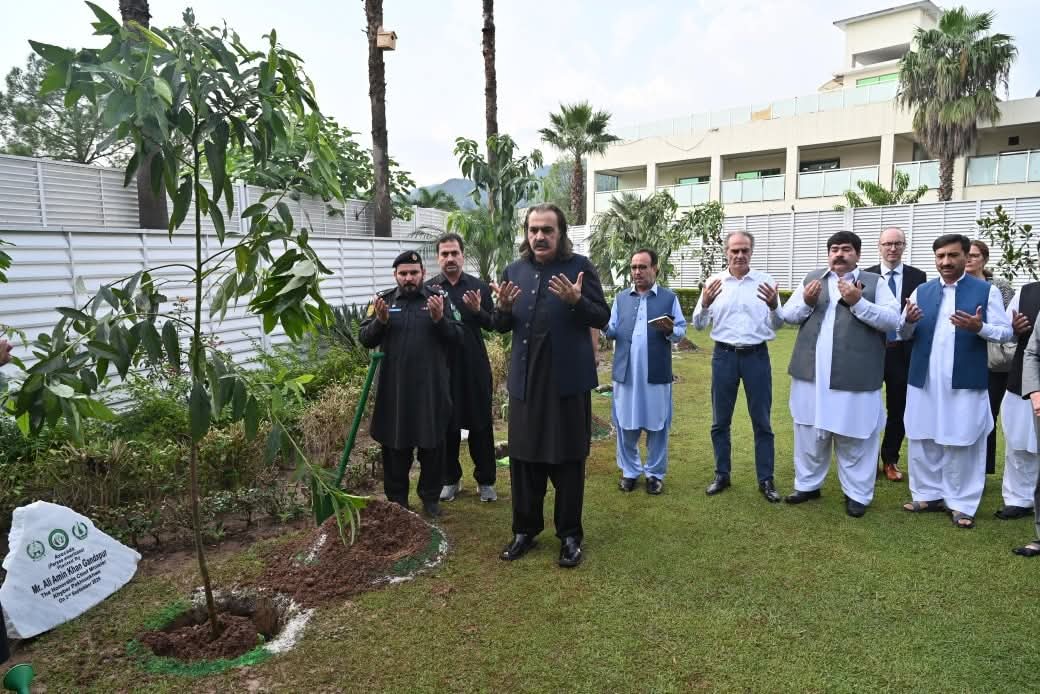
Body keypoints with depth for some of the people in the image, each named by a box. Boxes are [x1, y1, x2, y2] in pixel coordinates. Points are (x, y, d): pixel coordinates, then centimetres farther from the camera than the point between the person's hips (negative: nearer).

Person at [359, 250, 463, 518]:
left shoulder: (439, 299, 2)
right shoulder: (384, 300, 6)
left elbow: (457, 339, -3)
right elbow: (365, 339, 2)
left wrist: (440, 319, -20)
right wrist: (380, 320, -16)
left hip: (431, 388, -1)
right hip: (394, 388, 1)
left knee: (432, 445, 10)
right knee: (395, 446, 10)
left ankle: (430, 497, 27)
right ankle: (396, 500, 25)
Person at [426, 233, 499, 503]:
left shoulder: (479, 287, 4)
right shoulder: (428, 289, 2)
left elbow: (493, 324, 4)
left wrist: (478, 310, -15)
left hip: (475, 366, 0)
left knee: (481, 423, 6)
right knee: (446, 424, 9)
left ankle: (485, 480, 19)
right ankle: (451, 479, 24)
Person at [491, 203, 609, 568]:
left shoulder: (580, 266, -2)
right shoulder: (515, 270, 10)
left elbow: (603, 318, -5)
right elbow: (502, 327, 13)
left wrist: (576, 301, -24)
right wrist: (502, 307, -9)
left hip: (568, 379, -3)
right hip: (525, 379, 4)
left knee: (568, 460, 6)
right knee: (522, 458, 10)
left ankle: (570, 535, 21)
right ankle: (525, 530, 27)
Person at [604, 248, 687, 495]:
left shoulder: (669, 297, 4)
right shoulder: (621, 298, 12)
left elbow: (681, 331, 1)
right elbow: (613, 332, 7)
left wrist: (670, 330, -20)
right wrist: (604, 326, -14)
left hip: (656, 373, -2)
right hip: (625, 372, 2)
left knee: (656, 426, 6)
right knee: (625, 424, 9)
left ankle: (655, 473, 20)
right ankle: (629, 471, 24)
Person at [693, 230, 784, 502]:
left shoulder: (766, 281, 1)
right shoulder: (714, 282, 1)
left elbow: (777, 325, 2)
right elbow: (699, 324, -1)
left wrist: (774, 307, -19)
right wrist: (705, 304, -20)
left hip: (757, 356, -1)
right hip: (724, 355, 1)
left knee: (762, 422, 5)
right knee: (720, 421, 9)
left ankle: (766, 480, 16)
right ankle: (722, 475, 22)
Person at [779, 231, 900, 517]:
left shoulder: (874, 282, 3)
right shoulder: (812, 279, 12)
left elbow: (892, 320, -7)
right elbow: (787, 314, 9)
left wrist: (858, 302, -18)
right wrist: (807, 302, -10)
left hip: (854, 376, -3)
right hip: (812, 373, 3)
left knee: (854, 436, 4)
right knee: (809, 432, 13)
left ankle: (857, 494, 17)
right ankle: (808, 484, 27)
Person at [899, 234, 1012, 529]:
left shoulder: (987, 291, 1)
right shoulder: (921, 291, 10)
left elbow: (1006, 331, -3)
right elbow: (903, 334, 8)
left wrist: (979, 328, -22)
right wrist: (908, 321, -15)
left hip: (965, 382, -3)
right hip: (924, 381, 3)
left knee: (962, 443, 5)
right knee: (923, 440, 10)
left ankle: (961, 504, 16)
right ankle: (929, 495, 24)